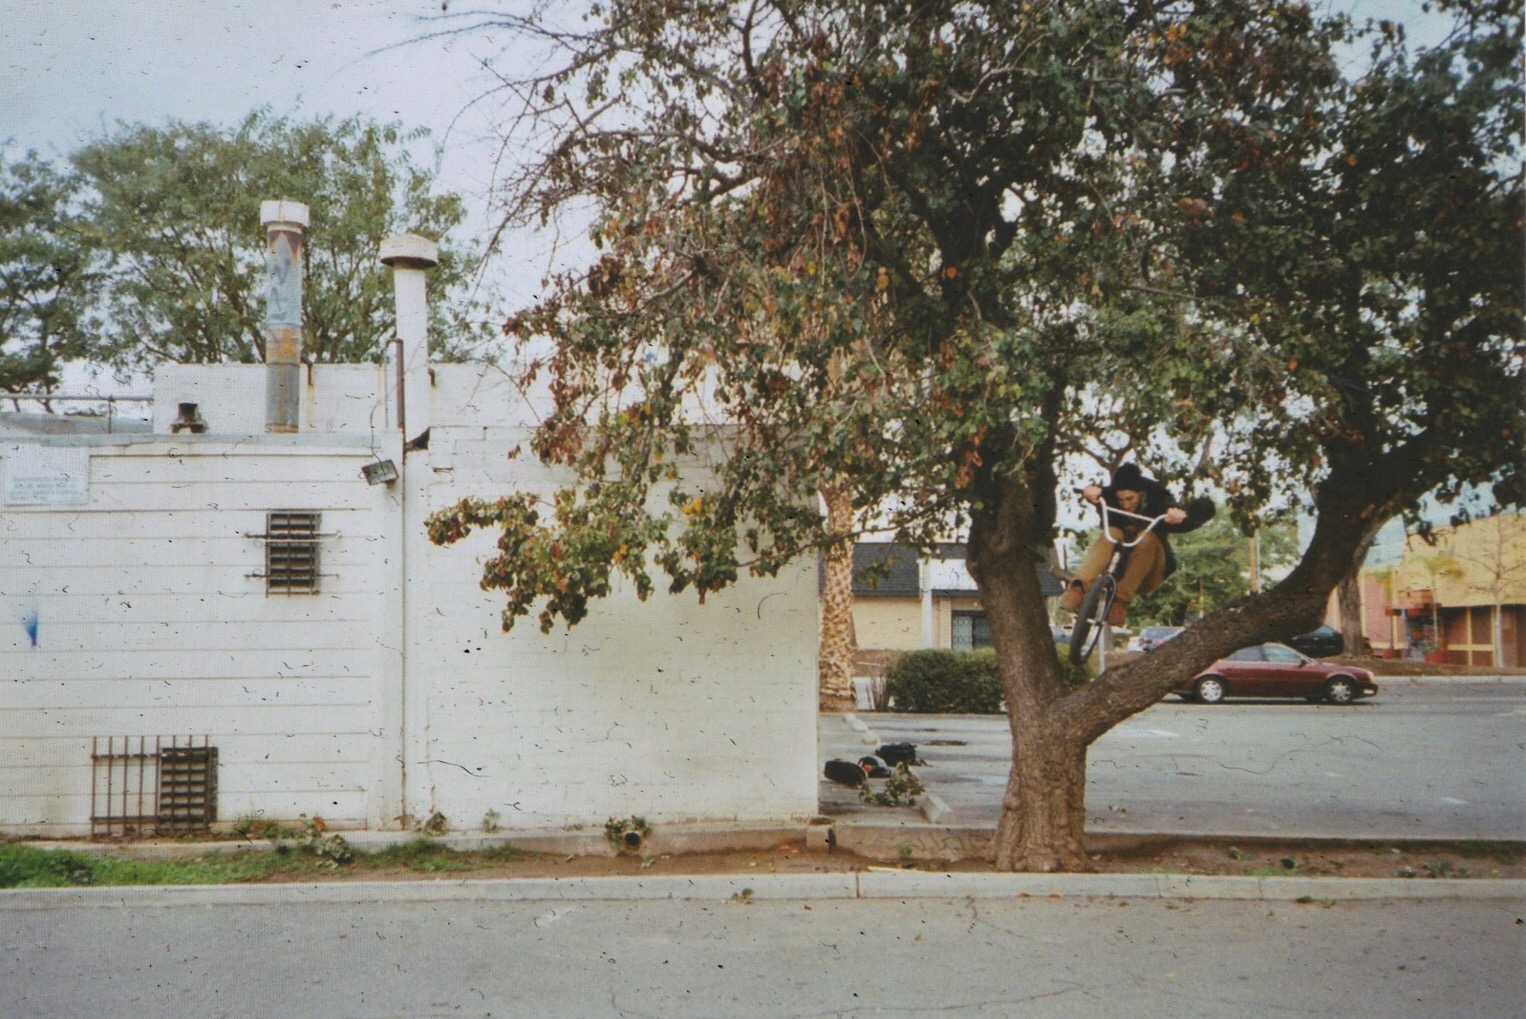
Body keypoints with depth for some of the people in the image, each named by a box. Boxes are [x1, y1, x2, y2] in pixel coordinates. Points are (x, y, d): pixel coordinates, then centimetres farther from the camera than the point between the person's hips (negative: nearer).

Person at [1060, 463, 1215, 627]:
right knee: (1112, 534, -27)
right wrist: (1092, 490, -32)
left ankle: (1121, 600, -41)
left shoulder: (1157, 502, -14)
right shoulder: (1112, 498, -8)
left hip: (1146, 575, -1)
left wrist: (1183, 514, -45)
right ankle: (1078, 586, -48)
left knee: (1147, 539, -30)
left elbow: (1206, 507, -22)